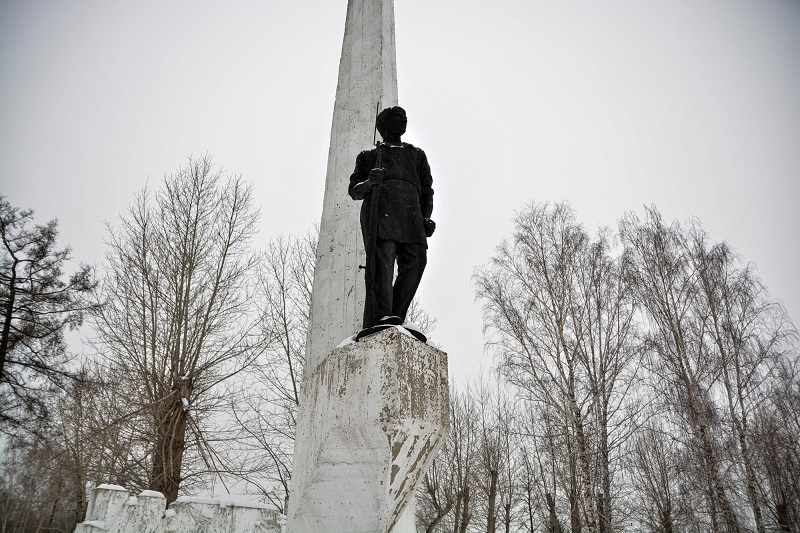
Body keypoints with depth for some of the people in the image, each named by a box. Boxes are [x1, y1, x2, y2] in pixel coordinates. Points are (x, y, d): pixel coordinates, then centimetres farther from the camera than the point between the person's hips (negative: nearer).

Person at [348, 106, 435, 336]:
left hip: (409, 212, 2)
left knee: (416, 258, -19)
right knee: (381, 257, -23)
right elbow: (354, 190, 19)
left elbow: (427, 190, 25)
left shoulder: (416, 155, 36)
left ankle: (396, 315, -20)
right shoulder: (369, 156, 31)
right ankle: (379, 317, -33)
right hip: (379, 207, -2)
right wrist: (369, 182, -5)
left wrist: (427, 217, 7)